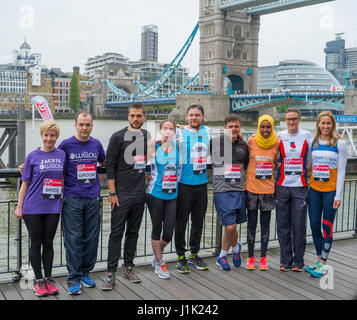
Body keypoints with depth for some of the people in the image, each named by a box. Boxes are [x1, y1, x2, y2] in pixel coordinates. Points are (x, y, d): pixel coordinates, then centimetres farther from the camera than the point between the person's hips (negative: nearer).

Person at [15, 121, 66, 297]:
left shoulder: (61, 155, 5)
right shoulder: (33, 156, -2)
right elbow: (25, 183, 0)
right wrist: (19, 206, -2)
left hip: (53, 207, 2)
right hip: (33, 208, -2)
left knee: (48, 243, 10)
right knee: (36, 243, 6)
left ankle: (49, 279, 20)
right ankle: (39, 280, 17)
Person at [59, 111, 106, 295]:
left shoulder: (96, 144, 10)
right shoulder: (66, 145, -1)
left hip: (93, 198, 3)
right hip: (72, 199, -3)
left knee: (91, 237, 7)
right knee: (73, 238, -3)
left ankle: (85, 273, 22)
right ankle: (73, 278, 6)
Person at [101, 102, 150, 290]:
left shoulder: (147, 136, 11)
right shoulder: (118, 137, -4)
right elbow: (110, 166, -7)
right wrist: (112, 193, -11)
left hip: (140, 193, 5)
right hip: (122, 194, -5)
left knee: (133, 232, 12)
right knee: (117, 233, -3)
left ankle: (128, 267, 23)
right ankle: (111, 273, 3)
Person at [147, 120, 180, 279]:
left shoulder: (178, 145, 4)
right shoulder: (153, 146, -5)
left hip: (172, 195, 3)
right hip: (156, 194, -3)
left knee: (168, 233, 3)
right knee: (157, 229, 9)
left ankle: (156, 257, 33)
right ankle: (159, 263, 28)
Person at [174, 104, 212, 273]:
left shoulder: (207, 131, 9)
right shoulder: (180, 132, -5)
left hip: (202, 183, 4)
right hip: (184, 184, -4)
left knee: (198, 221, 12)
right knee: (181, 221, 2)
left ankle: (194, 255, 26)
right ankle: (180, 256, 15)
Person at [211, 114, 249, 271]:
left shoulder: (243, 145, 11)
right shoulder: (215, 142, -2)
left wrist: (245, 181, 15)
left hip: (239, 190, 4)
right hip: (222, 190, -4)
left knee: (231, 226, 9)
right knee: (230, 226, -9)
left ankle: (222, 255, 29)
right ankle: (235, 247, 23)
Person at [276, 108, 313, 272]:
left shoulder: (307, 136, 4)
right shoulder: (279, 136, 5)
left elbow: (309, 160, 11)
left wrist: (302, 172, 3)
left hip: (300, 187, -1)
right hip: (282, 186, 1)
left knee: (299, 226, 0)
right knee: (283, 225, 5)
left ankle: (298, 261, 13)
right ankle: (285, 260, 17)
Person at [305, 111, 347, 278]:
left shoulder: (339, 143, -4)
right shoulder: (313, 143, 7)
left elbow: (341, 171, -6)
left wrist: (338, 195, -9)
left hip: (330, 191, -4)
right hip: (314, 190, 4)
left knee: (327, 227, 1)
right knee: (314, 225, 8)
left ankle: (323, 264, 12)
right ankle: (319, 259, 24)